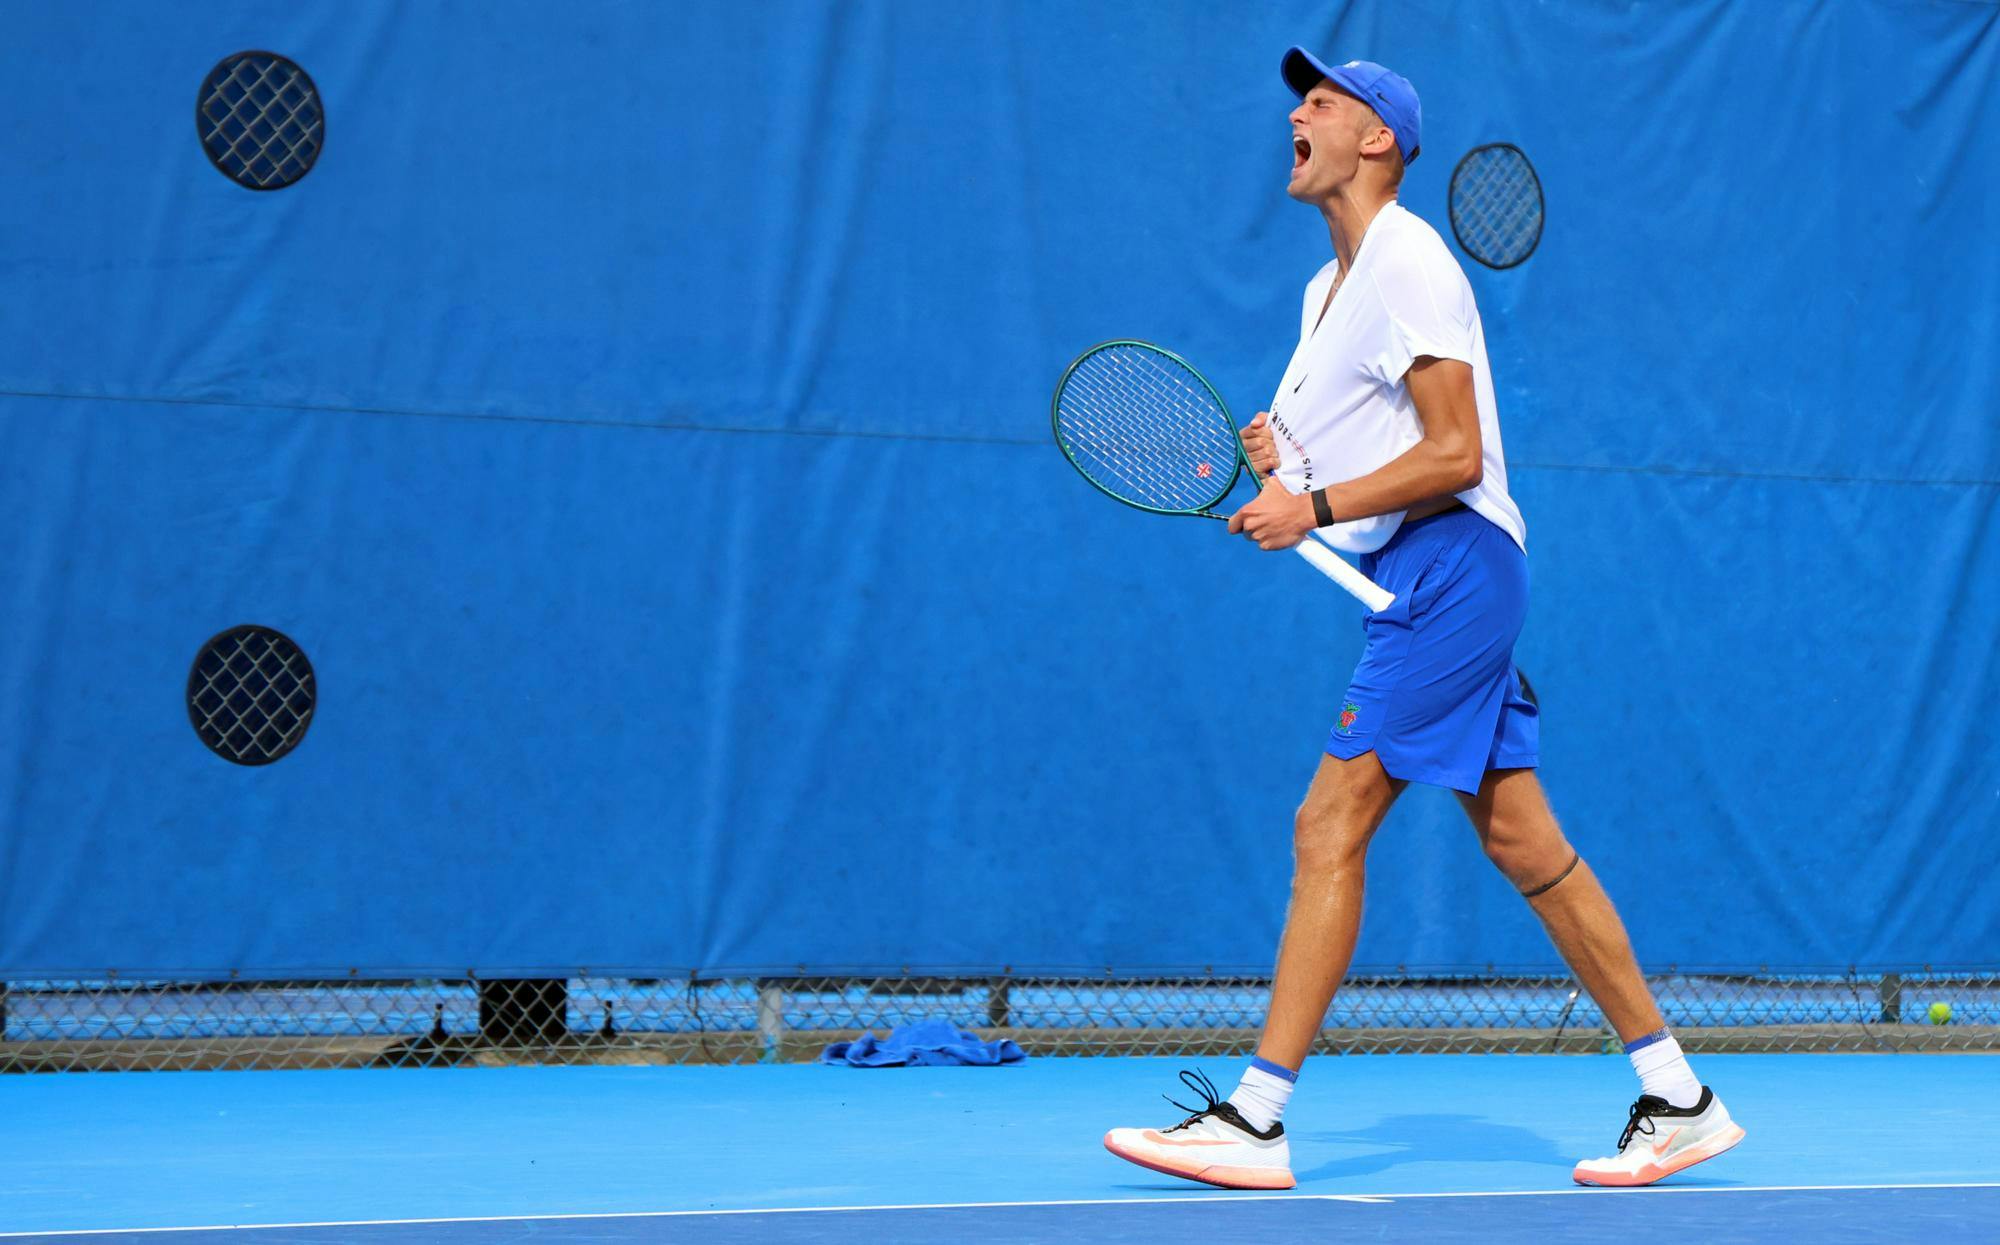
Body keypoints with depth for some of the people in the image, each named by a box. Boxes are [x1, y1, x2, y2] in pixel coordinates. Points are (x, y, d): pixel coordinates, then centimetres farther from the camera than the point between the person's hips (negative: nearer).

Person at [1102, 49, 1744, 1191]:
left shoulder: (1408, 262, -10)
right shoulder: (1331, 286, 20)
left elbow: (1454, 453, -17)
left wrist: (1314, 507, -19)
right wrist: (1280, 454, 3)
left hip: (1452, 571, -10)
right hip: (1417, 588, 10)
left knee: (1329, 831, -12)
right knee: (1525, 845, 8)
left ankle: (1255, 1120, -11)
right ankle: (1679, 1099, 12)